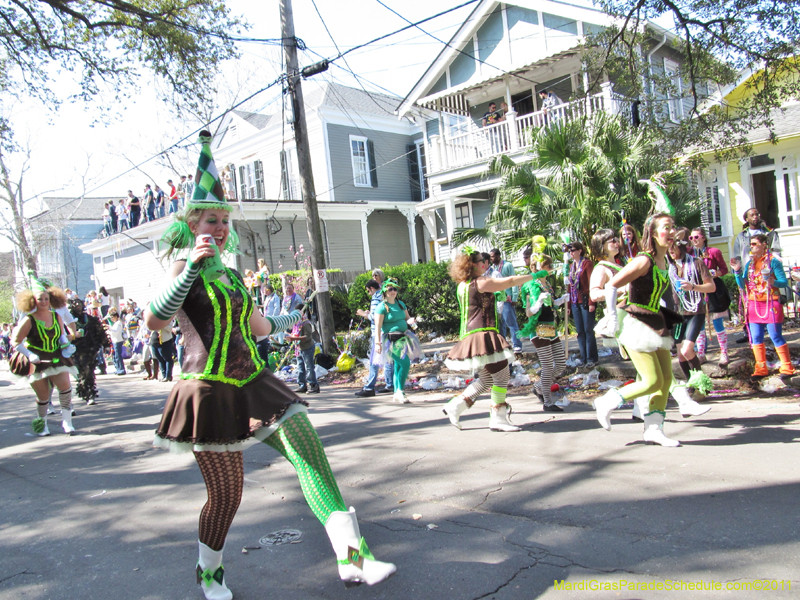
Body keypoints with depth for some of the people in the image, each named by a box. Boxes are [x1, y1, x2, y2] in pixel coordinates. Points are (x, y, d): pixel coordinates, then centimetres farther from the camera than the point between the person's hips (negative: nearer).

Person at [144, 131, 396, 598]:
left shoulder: (231, 273, 16)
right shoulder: (186, 269, -4)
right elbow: (154, 320, -23)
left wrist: (286, 321, 44)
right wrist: (191, 268, -26)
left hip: (253, 382, 6)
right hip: (211, 390, -6)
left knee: (310, 455, -8)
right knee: (227, 494, 4)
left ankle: (354, 558, -7)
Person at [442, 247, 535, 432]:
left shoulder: (463, 285, 14)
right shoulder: (481, 283, -11)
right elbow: (510, 281, -7)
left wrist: (484, 270, 32)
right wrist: (534, 276, 4)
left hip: (469, 336, 10)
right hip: (483, 335, -10)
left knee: (487, 379, 17)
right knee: (501, 375, -2)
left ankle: (456, 405, 15)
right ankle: (498, 419, 2)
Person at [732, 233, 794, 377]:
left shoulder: (773, 261, -5)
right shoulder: (749, 263, 11)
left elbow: (784, 282, -8)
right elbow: (742, 285, 9)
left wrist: (773, 282, -28)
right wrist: (737, 271, -5)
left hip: (771, 304, -5)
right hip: (753, 304, 5)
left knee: (776, 337, -3)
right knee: (756, 338, 6)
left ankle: (787, 368, 8)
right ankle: (761, 368, 14)